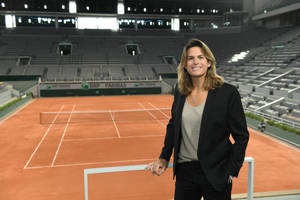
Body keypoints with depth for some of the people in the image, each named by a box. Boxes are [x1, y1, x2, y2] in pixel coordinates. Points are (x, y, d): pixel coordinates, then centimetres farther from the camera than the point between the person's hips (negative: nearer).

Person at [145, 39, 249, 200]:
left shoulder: (228, 93, -11)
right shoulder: (180, 93, 2)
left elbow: (241, 136, -7)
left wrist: (231, 171, -9)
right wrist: (164, 158, 9)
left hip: (215, 174, -3)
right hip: (184, 171, 4)